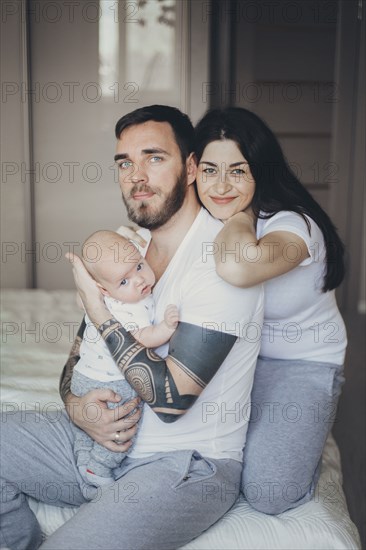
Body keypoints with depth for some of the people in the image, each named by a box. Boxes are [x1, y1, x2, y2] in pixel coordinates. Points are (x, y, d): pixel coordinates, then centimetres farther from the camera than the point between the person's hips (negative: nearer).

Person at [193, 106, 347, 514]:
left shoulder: (294, 225, -28)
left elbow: (237, 268, -53)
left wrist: (240, 216, -31)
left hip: (302, 362, -5)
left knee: (267, 492, -18)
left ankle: (301, 440, 17)